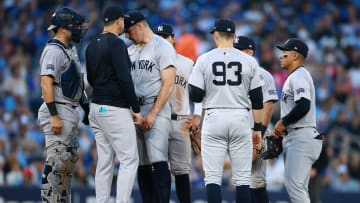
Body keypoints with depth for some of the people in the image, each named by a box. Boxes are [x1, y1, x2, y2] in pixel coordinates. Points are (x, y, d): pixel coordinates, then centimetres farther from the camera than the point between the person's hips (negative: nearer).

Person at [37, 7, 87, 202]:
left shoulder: (70, 50, 17)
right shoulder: (53, 51, -14)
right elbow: (46, 83, -21)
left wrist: (85, 106, 22)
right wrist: (54, 116, -26)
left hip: (70, 111, 10)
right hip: (58, 112, -10)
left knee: (70, 159, 14)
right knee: (57, 162, -11)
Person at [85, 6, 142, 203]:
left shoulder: (92, 46, 13)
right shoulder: (116, 44, -13)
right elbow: (125, 79, -17)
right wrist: (136, 109, -12)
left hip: (96, 108, 9)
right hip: (115, 110, -8)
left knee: (104, 162, 9)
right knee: (129, 159, -6)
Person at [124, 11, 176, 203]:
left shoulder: (162, 47, -5)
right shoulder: (130, 51, 17)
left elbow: (168, 85, -12)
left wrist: (153, 114, -17)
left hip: (156, 108, -7)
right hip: (134, 111, 8)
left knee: (158, 161, -16)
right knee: (142, 163, 6)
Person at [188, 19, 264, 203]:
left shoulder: (204, 60, -2)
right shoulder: (249, 61, 2)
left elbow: (195, 96, -3)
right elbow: (257, 99, 3)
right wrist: (258, 127, 10)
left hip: (214, 117, -1)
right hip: (241, 118, 1)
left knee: (213, 176, 0)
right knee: (242, 177, 5)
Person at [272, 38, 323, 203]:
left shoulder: (299, 76, -11)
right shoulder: (294, 77, 22)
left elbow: (303, 106, -24)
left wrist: (282, 122, -14)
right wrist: (280, 128, 15)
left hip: (302, 138, -11)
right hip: (295, 138, 11)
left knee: (293, 184, -16)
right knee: (298, 187, 10)